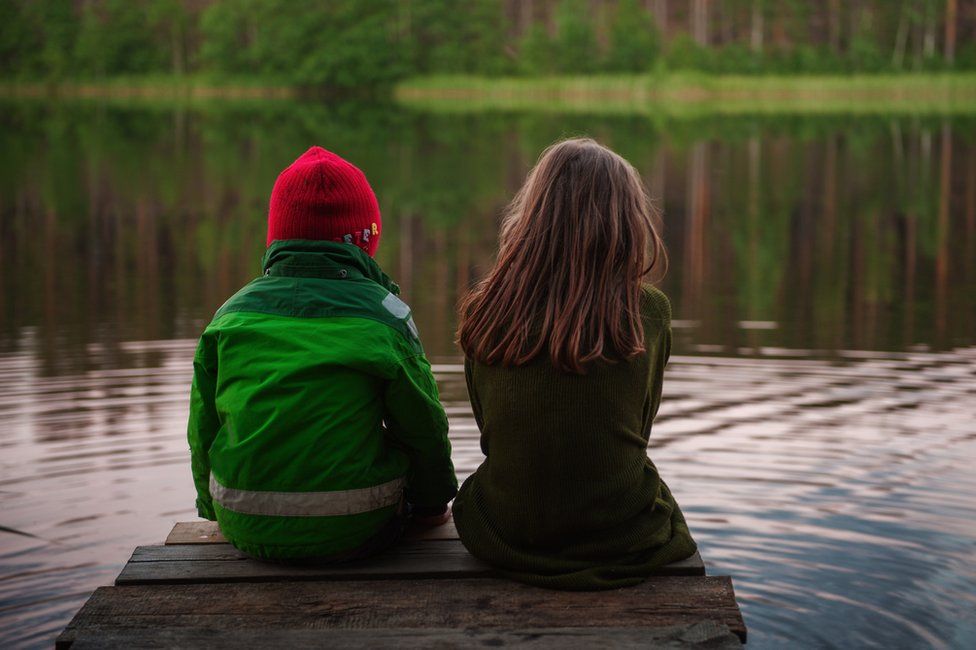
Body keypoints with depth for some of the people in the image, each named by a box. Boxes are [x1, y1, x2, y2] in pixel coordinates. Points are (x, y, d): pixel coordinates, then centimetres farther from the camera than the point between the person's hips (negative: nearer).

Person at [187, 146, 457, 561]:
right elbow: (424, 428, 1)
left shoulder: (231, 315, -1)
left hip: (249, 533, 3)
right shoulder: (384, 316, -9)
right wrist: (434, 501, 20)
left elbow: (202, 431, 7)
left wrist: (215, 509, 25)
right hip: (357, 532, -3)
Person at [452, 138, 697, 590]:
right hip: (621, 537, -1)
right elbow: (639, 431, 3)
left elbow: (488, 430, 4)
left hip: (506, 536, 1)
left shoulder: (484, 314, -8)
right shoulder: (649, 313, -10)